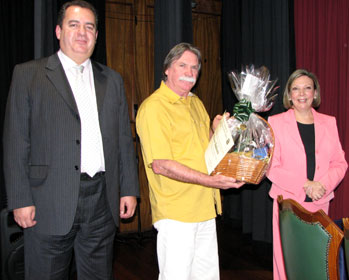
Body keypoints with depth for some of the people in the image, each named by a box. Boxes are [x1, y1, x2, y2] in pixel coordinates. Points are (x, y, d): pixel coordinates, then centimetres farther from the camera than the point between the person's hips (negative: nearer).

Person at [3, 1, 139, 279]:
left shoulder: (112, 79, 13)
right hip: (49, 204, -3)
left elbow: (124, 139, 12)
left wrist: (129, 189, 6)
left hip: (102, 202, 3)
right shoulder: (28, 74, 2)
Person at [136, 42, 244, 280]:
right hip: (175, 212, -8)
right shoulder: (153, 107, -14)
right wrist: (209, 180, -25)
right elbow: (160, 165, -21)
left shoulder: (196, 103, 13)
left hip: (205, 207, 8)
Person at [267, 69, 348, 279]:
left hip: (320, 202, 3)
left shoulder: (329, 122, 10)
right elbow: (271, 167, -5)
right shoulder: (276, 122, 0)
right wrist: (305, 185, -14)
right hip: (288, 201, -2)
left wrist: (323, 185, -12)